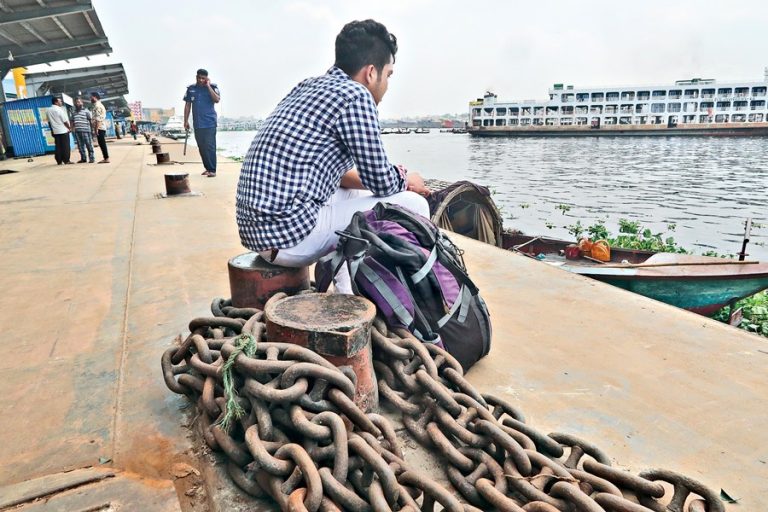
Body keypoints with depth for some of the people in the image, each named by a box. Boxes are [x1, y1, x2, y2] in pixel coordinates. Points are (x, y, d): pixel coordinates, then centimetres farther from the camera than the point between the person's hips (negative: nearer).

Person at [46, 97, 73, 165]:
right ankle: (66, 160, -4)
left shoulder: (48, 111, 9)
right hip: (63, 130, -6)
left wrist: (52, 130, 20)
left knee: (58, 146, 7)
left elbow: (49, 121, 13)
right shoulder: (59, 109, -11)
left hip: (55, 131, 6)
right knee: (65, 146, -2)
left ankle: (59, 161, 7)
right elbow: (65, 121, -11)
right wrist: (69, 128, 2)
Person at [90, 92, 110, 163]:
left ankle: (106, 158, -9)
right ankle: (105, 158, 12)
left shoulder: (97, 105, -11)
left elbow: (98, 119, -19)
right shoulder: (100, 105, 21)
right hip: (103, 127, 10)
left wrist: (96, 129, -20)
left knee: (102, 143, -9)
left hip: (99, 128, -10)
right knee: (102, 143, 10)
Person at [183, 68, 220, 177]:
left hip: (210, 123, -4)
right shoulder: (190, 89, 9)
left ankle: (212, 170, -6)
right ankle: (207, 168, 17)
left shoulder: (212, 87, 0)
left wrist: (208, 86, -15)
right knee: (201, 147, 7)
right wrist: (186, 121, 9)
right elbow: (187, 105, 13)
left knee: (210, 147, -8)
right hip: (197, 123, 4)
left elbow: (217, 100, -17)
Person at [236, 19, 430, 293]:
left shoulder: (308, 87, 16)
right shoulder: (355, 95, -9)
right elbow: (381, 182, -6)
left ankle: (347, 296, 28)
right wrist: (407, 179, 16)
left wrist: (396, 179, 22)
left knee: (355, 194, 31)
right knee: (413, 206, -2)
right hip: (291, 233, -9)